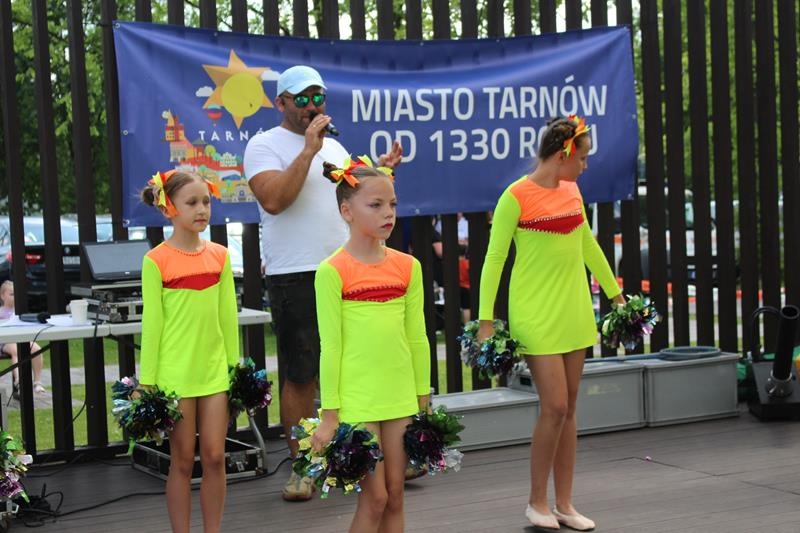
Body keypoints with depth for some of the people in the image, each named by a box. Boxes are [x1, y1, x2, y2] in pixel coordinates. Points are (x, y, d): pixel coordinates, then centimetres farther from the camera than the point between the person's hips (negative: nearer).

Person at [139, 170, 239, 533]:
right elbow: (152, 323, -7)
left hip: (214, 370, 4)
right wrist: (147, 381, -6)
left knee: (214, 457, 6)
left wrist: (235, 366, 10)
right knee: (182, 461, 6)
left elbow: (228, 316, 9)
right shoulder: (156, 261, -8)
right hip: (175, 372, -3)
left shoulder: (219, 255, 4)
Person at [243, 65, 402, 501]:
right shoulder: (264, 145, -3)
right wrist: (308, 150, -18)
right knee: (299, 377, 0)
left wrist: (381, 171, 7)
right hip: (295, 278, -6)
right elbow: (274, 199, -20)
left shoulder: (334, 146, 18)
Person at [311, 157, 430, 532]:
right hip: (356, 400, -5)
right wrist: (329, 415, -8)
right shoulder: (333, 271, -10)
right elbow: (330, 345, -9)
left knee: (395, 495, 10)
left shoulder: (408, 266, 4)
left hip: (400, 399, 5)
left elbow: (417, 339, 9)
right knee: (374, 498, -1)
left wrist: (424, 403, 10)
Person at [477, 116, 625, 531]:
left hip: (573, 311, 7)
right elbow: (494, 258, -10)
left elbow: (588, 246, 20)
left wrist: (615, 294, 24)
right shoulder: (516, 197, -12)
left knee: (568, 408, 8)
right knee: (554, 407, -9)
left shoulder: (571, 191, 8)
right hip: (535, 314, -7)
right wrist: (486, 319, -13)